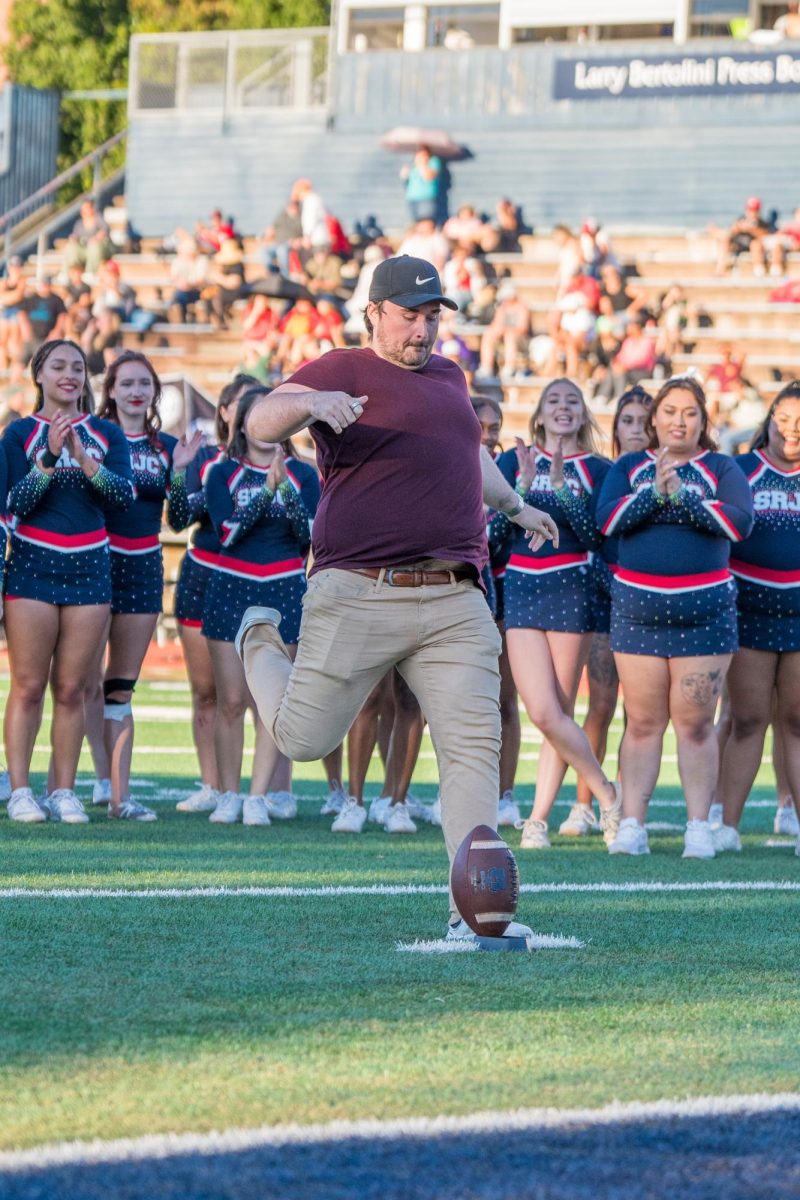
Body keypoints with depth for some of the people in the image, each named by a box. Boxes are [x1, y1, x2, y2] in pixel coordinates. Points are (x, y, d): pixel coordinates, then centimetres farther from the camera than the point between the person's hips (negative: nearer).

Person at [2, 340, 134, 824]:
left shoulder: (107, 434, 8)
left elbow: (124, 496, -4)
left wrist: (83, 458, -18)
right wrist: (50, 457, -20)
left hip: (90, 566, 2)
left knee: (72, 688, 2)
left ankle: (65, 792, 6)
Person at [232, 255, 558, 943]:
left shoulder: (449, 377, 22)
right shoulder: (345, 371, -1)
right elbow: (260, 425, -16)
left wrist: (515, 507, 55)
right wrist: (307, 402, -37)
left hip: (455, 602, 5)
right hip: (359, 596, -5)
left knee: (475, 745, -9)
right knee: (304, 738, 2)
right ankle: (261, 645, 35)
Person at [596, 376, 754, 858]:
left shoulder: (721, 468, 6)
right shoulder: (629, 468, 10)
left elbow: (740, 521, -11)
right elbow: (607, 520, -6)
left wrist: (681, 495, -18)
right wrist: (654, 492, -18)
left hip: (705, 608, -1)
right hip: (637, 606, 1)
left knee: (695, 724, -2)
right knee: (643, 722, 2)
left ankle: (699, 827, 1)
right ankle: (632, 825, 3)